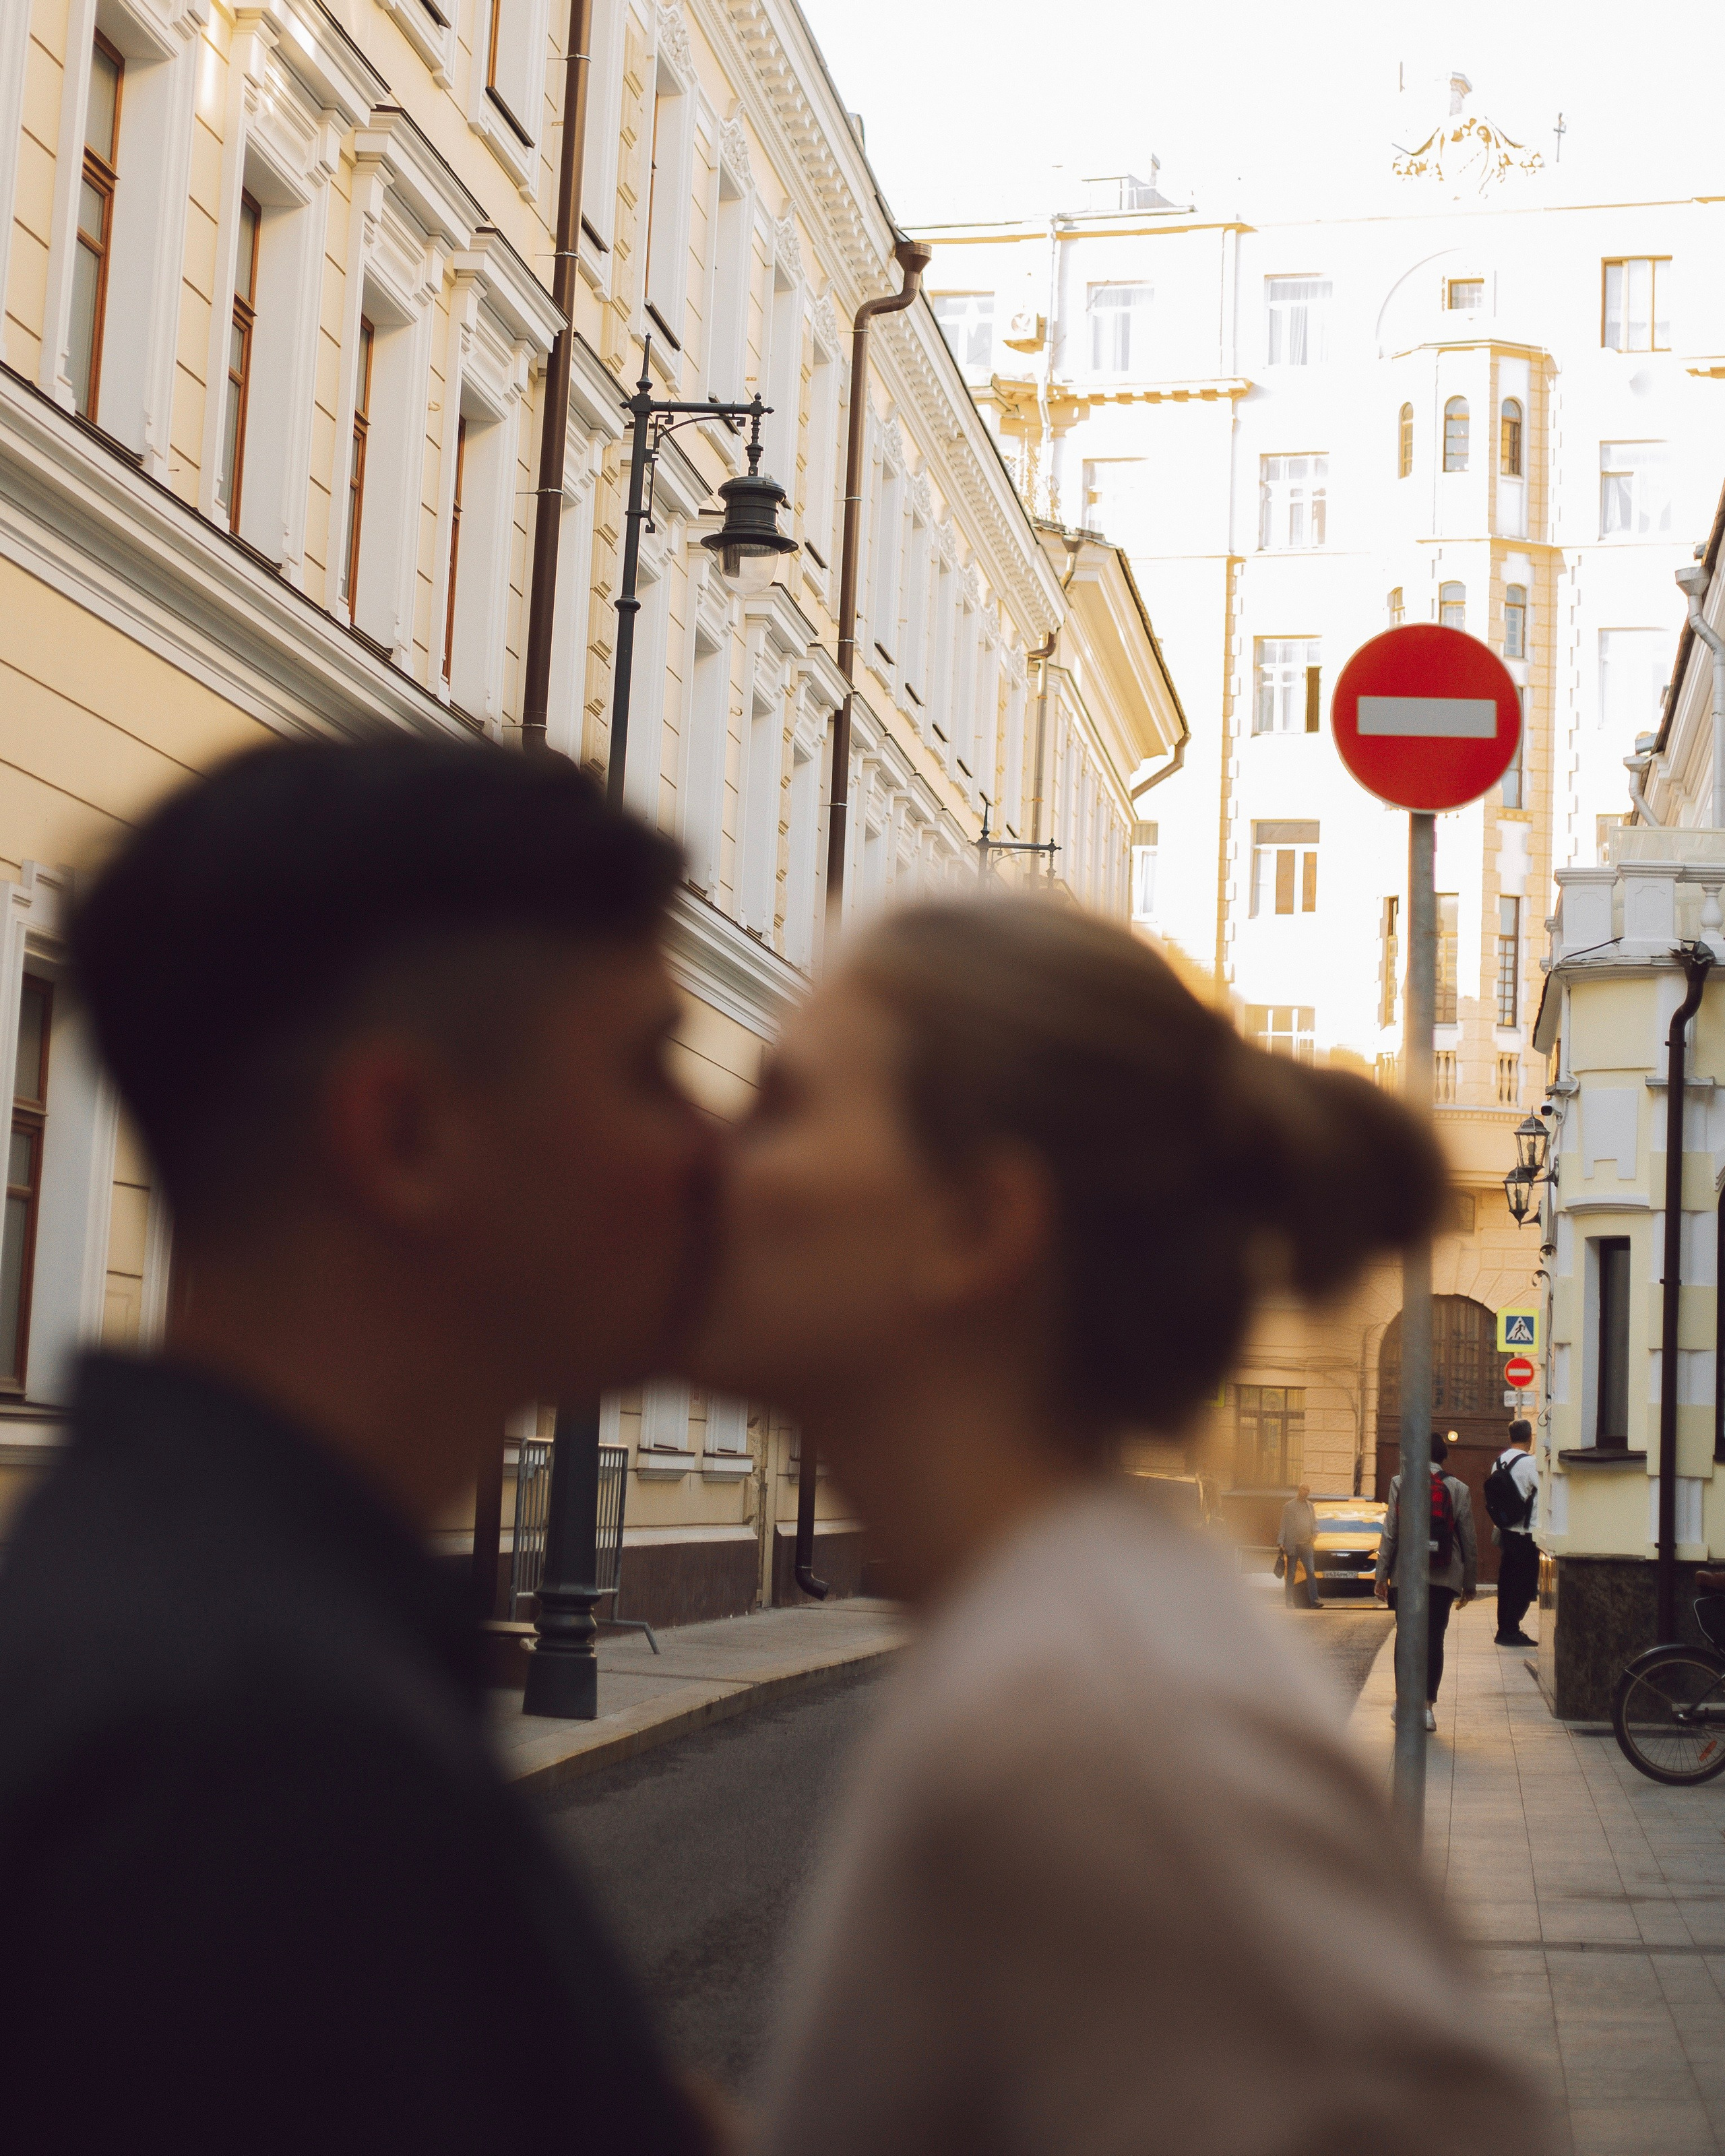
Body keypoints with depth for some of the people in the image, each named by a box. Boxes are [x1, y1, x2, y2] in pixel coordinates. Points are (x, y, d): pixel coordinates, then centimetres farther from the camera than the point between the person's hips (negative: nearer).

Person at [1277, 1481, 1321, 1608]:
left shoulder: (1310, 1506, 15)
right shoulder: (1289, 1506, 2)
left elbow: (1315, 1522, 17)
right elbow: (1283, 1525, 1)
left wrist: (1315, 1534, -4)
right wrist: (1280, 1542, -7)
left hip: (1307, 1545, 3)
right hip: (1292, 1546, -3)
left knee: (1311, 1572, -8)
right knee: (1290, 1575, 2)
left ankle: (1313, 1600, -12)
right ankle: (1289, 1602, 6)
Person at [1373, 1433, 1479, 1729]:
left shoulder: (1400, 1483, -2)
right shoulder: (1458, 1489, 0)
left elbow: (1389, 1534, -4)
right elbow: (1469, 1541, 2)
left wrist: (1381, 1576, 2)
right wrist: (1469, 1583, 10)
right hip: (1444, 1576, 0)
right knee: (1434, 1638, 3)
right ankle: (1427, 1707, 0)